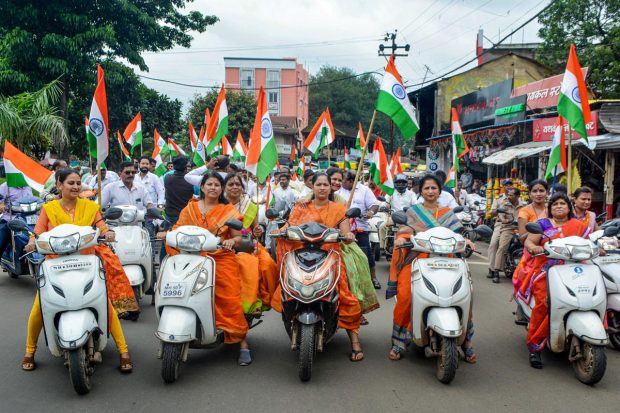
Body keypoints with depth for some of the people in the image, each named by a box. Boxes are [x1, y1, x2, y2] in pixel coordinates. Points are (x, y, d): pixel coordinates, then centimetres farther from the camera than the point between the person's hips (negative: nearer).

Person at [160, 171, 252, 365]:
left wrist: (232, 241, -16)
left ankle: (243, 344, -4)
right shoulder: (191, 207, 15)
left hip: (222, 258, -2)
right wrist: (167, 233, -11)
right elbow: (178, 228, 9)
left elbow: (238, 237, 5)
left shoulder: (229, 211, 10)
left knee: (230, 299, -11)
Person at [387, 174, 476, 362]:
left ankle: (467, 341, -4)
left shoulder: (448, 213, 21)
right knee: (404, 296, -23)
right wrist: (401, 238, -16)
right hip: (417, 257, -1)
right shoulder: (412, 211, 17)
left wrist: (465, 240, -10)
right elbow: (406, 232, 6)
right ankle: (398, 342, -11)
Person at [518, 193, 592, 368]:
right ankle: (534, 348, -18)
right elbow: (528, 241, 1)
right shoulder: (542, 224, 12)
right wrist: (534, 247, -21)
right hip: (544, 272, -2)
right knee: (543, 303, -26)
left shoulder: (579, 226, 19)